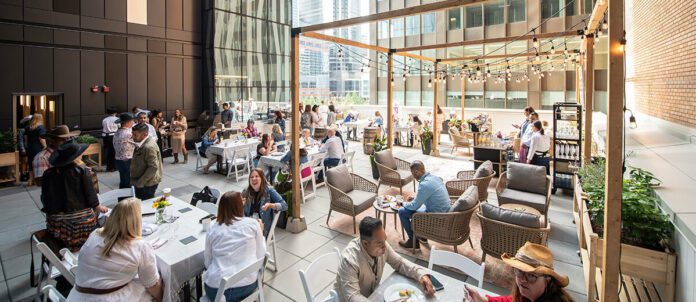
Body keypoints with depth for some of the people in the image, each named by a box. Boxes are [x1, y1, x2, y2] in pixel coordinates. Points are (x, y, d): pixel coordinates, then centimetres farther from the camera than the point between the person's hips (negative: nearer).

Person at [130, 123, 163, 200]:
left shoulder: (149, 147, -24)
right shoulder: (141, 144, 7)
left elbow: (153, 167, -26)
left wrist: (140, 182, -19)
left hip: (147, 184, -9)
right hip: (140, 183, 9)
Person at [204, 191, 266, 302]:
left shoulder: (213, 228, 0)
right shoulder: (253, 224, -6)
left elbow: (207, 262, 7)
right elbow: (261, 256, 1)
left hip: (216, 290, 1)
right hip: (247, 286, -1)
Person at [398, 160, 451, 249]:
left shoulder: (424, 184, -25)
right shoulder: (435, 177, 2)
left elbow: (415, 206, -15)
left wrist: (403, 204, 3)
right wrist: (415, 198, 18)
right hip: (444, 212, 9)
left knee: (402, 211, -1)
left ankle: (413, 241, 12)